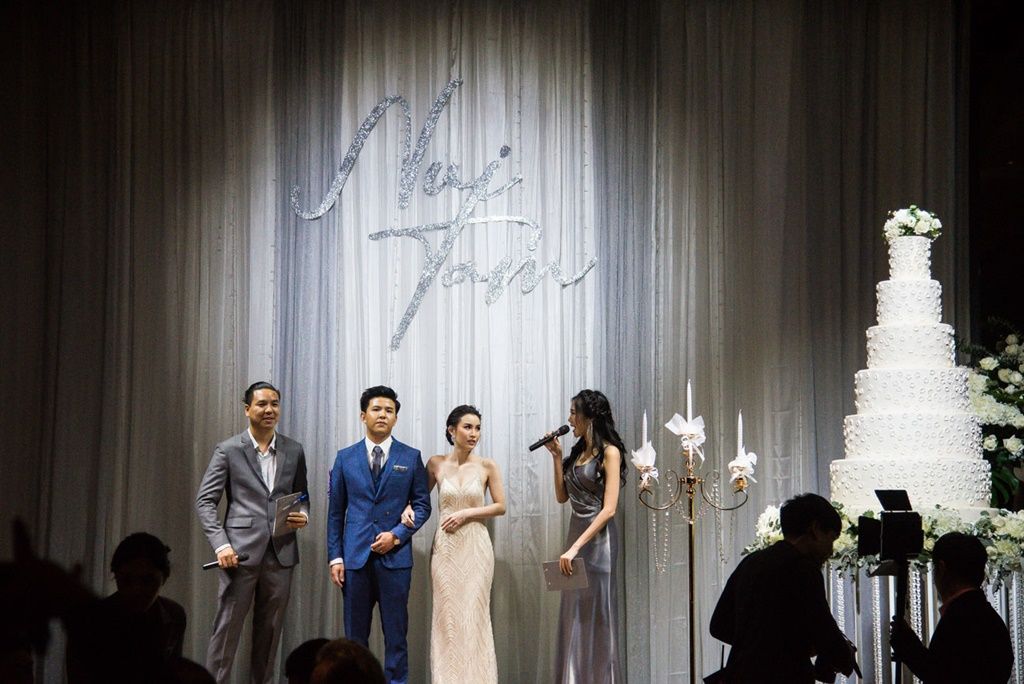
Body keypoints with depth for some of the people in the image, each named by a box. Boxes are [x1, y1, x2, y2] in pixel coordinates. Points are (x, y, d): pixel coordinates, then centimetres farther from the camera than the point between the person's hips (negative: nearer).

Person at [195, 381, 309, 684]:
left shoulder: (294, 451, 10)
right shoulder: (228, 450, 0)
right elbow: (205, 500, -1)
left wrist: (302, 514, -4)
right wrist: (221, 544, -13)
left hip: (281, 553, 3)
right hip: (242, 552, -3)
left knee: (270, 631, 8)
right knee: (227, 628, -3)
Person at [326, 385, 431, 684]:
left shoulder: (411, 457, 5)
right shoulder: (345, 457, 8)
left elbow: (422, 504, 5)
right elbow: (335, 511, 7)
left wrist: (397, 535, -9)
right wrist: (335, 557, 1)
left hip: (395, 556, -1)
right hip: (356, 556, 1)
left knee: (396, 632, 1)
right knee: (355, 634, 5)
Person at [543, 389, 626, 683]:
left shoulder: (609, 452, -11)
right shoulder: (578, 451, 12)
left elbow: (609, 508, -18)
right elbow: (562, 496, 15)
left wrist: (576, 547, -22)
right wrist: (557, 457, 7)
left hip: (597, 537, -8)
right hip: (576, 531, 8)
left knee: (594, 614, -1)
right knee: (573, 615, 9)